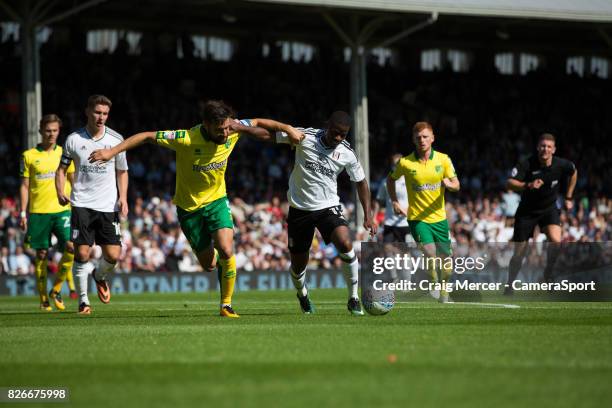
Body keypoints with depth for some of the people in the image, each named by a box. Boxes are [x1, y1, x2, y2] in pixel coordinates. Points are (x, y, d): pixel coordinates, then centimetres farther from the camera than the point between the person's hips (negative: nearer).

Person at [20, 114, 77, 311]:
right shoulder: (29, 156, 4)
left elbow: (74, 182, 16)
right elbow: (24, 186, 6)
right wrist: (23, 212, 0)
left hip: (62, 210, 1)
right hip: (38, 212, -1)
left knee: (71, 247, -15)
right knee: (41, 254, 1)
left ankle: (56, 289, 1)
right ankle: (43, 298, 10)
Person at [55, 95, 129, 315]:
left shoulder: (116, 139, 3)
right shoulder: (74, 139, 0)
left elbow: (122, 171, 13)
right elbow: (62, 168, 8)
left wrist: (123, 197, 0)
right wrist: (60, 192, -9)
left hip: (108, 205, 1)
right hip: (82, 204, -1)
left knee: (113, 255, -6)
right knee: (82, 253, -8)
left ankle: (100, 276, 29)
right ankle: (83, 300, 6)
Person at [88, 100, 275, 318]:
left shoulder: (233, 131, -16)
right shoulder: (186, 139, -28)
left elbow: (264, 132, 5)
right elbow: (147, 136, -23)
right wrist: (112, 151, -27)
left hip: (217, 201, 2)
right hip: (189, 207, -2)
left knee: (226, 251, -21)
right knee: (208, 264, 3)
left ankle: (226, 305, -4)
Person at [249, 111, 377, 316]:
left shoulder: (347, 153, -6)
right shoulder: (305, 137, -13)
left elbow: (361, 182, 8)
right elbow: (273, 127, -12)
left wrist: (368, 215, 3)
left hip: (328, 207, 0)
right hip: (299, 208, 0)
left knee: (345, 244, -28)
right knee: (298, 262, 8)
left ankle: (354, 299, -16)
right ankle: (302, 295, 43)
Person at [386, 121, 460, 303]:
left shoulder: (443, 159, -2)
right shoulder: (405, 163, -6)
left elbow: (456, 185, 0)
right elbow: (390, 179, 12)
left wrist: (449, 183, -23)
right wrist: (395, 202, 3)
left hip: (439, 217, 3)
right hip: (417, 218, -3)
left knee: (446, 263, 6)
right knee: (430, 252, -24)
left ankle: (443, 288, 34)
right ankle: (434, 283, 3)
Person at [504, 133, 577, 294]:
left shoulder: (561, 164, -12)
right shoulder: (527, 164, -21)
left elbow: (574, 172, 11)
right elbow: (510, 183, -29)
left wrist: (569, 198, 14)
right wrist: (528, 185, -46)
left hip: (549, 208, 1)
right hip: (527, 211, -1)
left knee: (556, 241, -25)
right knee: (519, 253, 2)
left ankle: (548, 273, -1)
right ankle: (509, 285, 22)